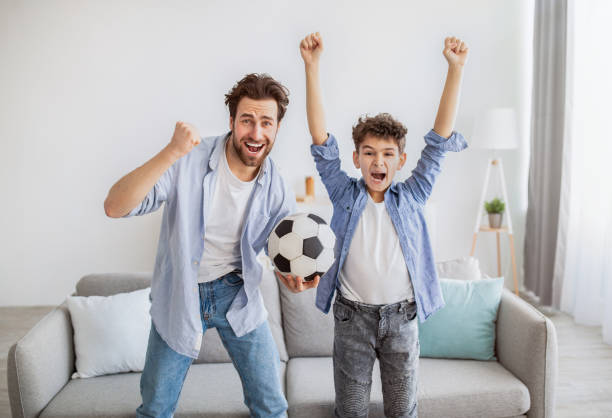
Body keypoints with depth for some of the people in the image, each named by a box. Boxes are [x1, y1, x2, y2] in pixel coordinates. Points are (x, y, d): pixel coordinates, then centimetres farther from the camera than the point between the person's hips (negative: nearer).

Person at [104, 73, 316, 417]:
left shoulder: (277, 188, -11)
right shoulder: (190, 161, -21)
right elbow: (115, 207, -30)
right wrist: (171, 152, -42)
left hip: (237, 293, 2)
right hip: (180, 295, -1)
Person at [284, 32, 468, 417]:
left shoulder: (412, 197, -2)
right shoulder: (346, 195, -4)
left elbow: (440, 139, -7)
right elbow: (321, 139, -11)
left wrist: (456, 68, -14)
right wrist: (312, 66, -18)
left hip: (402, 317, 1)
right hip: (353, 315, -1)